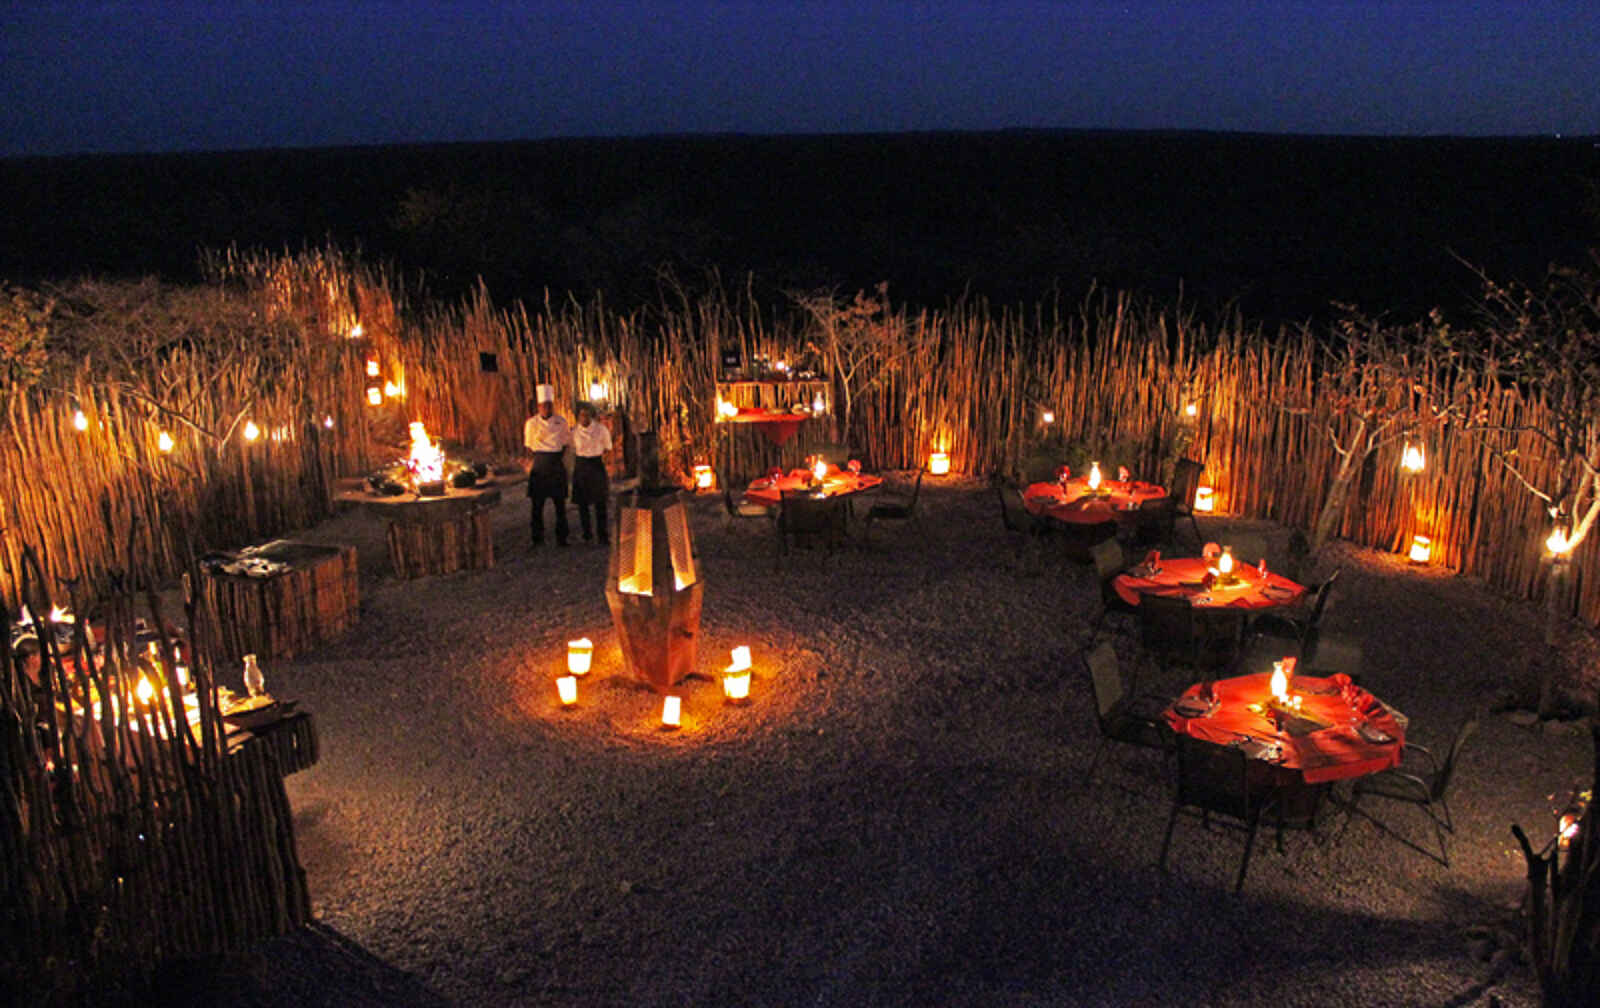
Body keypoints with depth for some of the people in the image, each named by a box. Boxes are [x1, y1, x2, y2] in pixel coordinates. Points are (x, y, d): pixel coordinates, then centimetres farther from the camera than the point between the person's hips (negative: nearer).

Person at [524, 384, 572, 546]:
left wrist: (561, 457, 0)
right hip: (540, 464, -1)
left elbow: (566, 442, 11)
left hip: (557, 465, 1)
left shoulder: (561, 421, 2)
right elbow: (529, 445, 8)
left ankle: (561, 537, 13)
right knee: (537, 502, 1)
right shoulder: (532, 423, -1)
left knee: (560, 501, 4)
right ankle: (537, 537, 11)